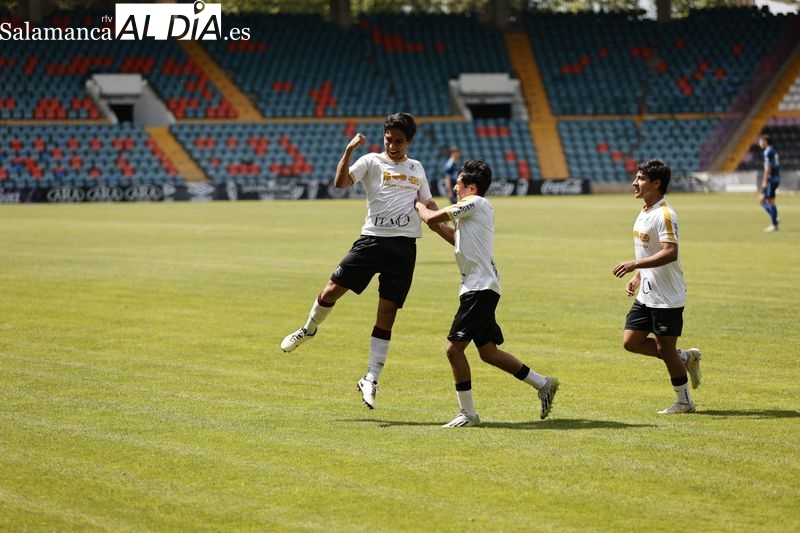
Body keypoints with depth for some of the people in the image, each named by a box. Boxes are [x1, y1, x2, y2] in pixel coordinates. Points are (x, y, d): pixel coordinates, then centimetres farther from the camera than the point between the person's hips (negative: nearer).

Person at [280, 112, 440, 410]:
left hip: (404, 247, 2)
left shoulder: (416, 168, 17)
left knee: (387, 315, -1)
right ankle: (309, 329, 26)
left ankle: (371, 380, 4)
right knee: (333, 289, -7)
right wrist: (349, 150, -22)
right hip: (372, 239, -2)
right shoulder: (372, 162, 4)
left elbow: (428, 205, 27)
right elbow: (341, 182, -12)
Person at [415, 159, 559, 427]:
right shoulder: (477, 209, 19)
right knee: (488, 351, 15)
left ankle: (468, 413, -6)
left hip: (480, 287, -10)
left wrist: (420, 206, 9)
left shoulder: (475, 203, -11)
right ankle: (543, 384, 21)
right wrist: (438, 226, 21)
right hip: (479, 287, 10)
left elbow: (431, 218, -11)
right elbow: (458, 239, 31)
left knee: (454, 347, -11)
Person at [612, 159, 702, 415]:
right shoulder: (644, 212, 11)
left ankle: (684, 402, 13)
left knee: (665, 348, -2)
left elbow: (670, 252, -29)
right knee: (631, 341, 5)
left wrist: (634, 265, -32)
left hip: (667, 297, -9)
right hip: (646, 295, 9)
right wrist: (636, 278, 13)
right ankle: (685, 358, 20)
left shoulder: (664, 214, -19)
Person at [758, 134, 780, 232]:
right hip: (775, 179, 10)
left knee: (770, 202, -5)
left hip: (771, 180, -10)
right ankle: (774, 219, 9)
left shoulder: (768, 152, -12)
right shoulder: (774, 151, 17)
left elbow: (768, 167, -18)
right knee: (761, 199, 13)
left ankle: (774, 225, -2)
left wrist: (765, 181, -18)